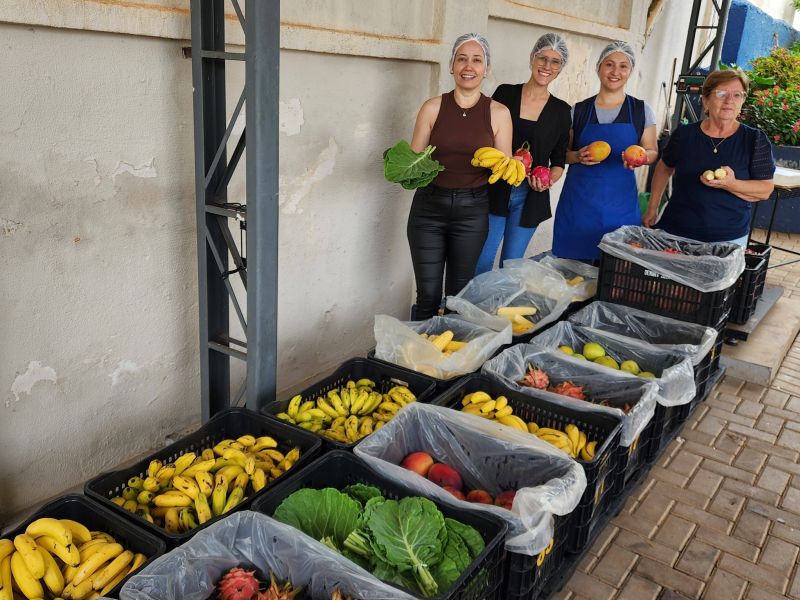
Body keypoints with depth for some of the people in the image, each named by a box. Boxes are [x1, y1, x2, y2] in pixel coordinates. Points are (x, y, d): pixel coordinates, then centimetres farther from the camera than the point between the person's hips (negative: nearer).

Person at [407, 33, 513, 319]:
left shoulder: (498, 113, 0)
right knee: (428, 295, 1)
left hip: (472, 210, 1)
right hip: (429, 207, 0)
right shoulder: (433, 108, -1)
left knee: (459, 293, 12)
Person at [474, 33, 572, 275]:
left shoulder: (561, 110, 4)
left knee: (511, 263, 10)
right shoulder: (504, 93, 0)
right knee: (482, 261, -1)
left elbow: (558, 161, 9)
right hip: (495, 191, -1)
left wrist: (548, 180, -12)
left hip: (530, 198, 1)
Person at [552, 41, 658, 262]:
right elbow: (563, 153, 11)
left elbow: (652, 153, 9)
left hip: (620, 204, 0)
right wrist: (579, 156, -11)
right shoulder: (579, 110, 4)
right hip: (578, 201, 0)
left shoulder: (641, 110, 4)